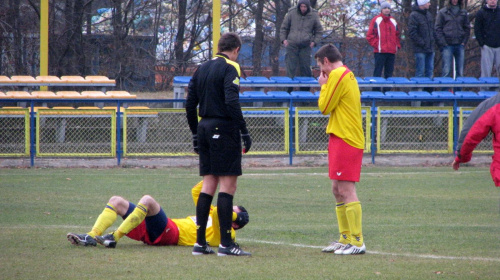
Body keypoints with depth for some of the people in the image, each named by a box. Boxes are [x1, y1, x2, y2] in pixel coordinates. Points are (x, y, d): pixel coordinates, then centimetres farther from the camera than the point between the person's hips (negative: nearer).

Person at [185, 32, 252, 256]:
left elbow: (190, 104, 14)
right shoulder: (229, 68, -8)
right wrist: (244, 131, -17)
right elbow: (232, 102, -19)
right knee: (227, 185, -5)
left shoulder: (201, 69, 14)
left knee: (208, 185, 10)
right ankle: (226, 243, -8)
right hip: (224, 129, -7)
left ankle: (200, 242, 9)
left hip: (204, 129, 7)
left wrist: (196, 133, 20)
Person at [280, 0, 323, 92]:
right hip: (292, 45, 0)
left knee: (305, 69, 0)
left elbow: (319, 31, 15)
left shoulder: (314, 15, 4)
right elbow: (284, 28, 12)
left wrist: (314, 41, 0)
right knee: (291, 68, -3)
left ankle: (305, 91, 8)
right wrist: (283, 39, -1)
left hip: (306, 46, 0)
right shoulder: (291, 13, 3)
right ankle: (289, 90, 0)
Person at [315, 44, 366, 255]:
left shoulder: (337, 75, -11)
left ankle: (357, 242, -12)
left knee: (346, 190, -11)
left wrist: (323, 86, 2)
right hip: (344, 138, 10)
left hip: (344, 140, -10)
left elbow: (324, 107, -8)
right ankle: (345, 239, 19)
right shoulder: (348, 75, 18)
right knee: (337, 190, 15)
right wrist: (326, 85, 13)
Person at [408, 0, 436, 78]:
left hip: (430, 48, 8)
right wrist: (421, 43, -16)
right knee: (420, 72, -5)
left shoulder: (428, 14, 14)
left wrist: (433, 38, 10)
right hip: (420, 49, -8)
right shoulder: (414, 15, -11)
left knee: (430, 70, 9)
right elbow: (412, 32, -16)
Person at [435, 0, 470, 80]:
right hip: (447, 45, -3)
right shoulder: (442, 13, 2)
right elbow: (437, 29, 0)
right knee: (446, 70, -8)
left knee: (460, 71, 4)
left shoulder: (464, 13, 11)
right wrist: (442, 43, -9)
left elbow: (467, 28, 16)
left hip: (460, 45, 3)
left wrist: (464, 42, 3)